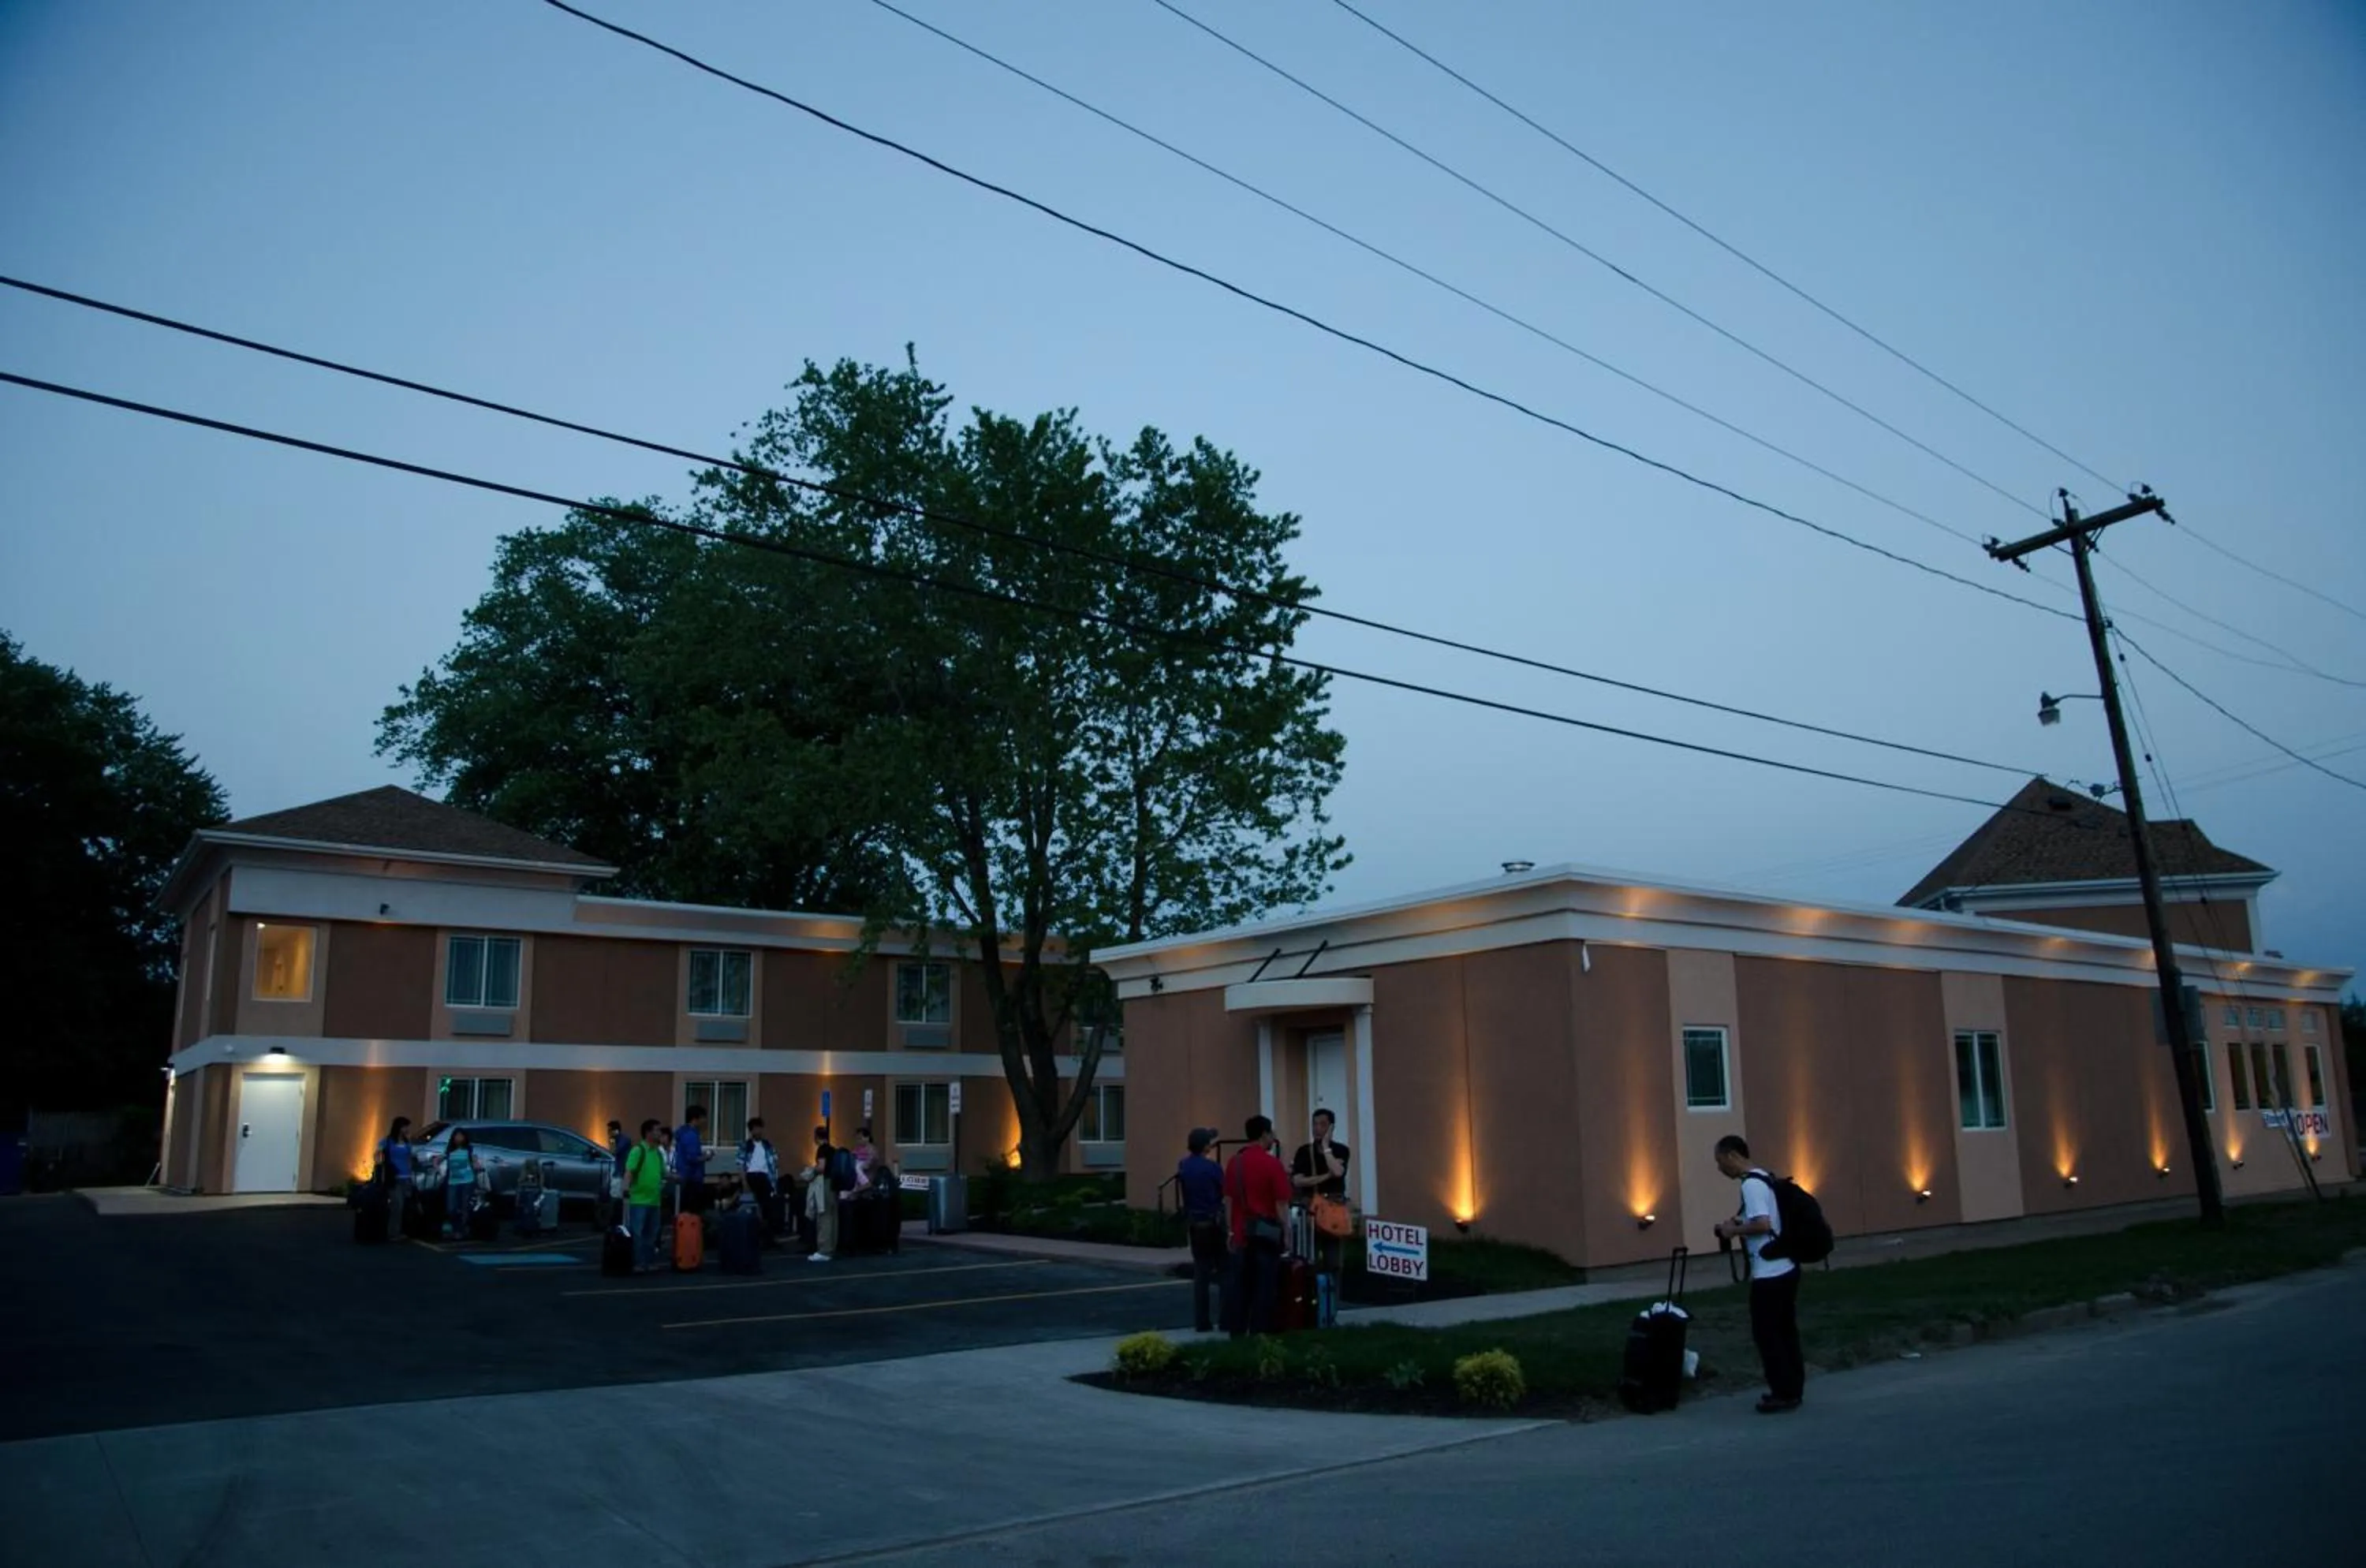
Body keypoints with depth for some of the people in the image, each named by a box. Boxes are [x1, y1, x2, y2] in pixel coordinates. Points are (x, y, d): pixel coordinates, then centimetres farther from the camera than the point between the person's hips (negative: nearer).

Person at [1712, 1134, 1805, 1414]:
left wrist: (1734, 1230, -12)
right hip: (1785, 1269, 10)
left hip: (1770, 1274, -10)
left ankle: (1784, 1394, 6)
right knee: (1785, 1331, 15)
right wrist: (1739, 1224, 13)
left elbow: (1763, 1224, -27)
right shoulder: (1763, 1178, 13)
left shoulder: (1751, 1184, -17)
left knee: (1766, 1334, 0)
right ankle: (1793, 1389, 22)